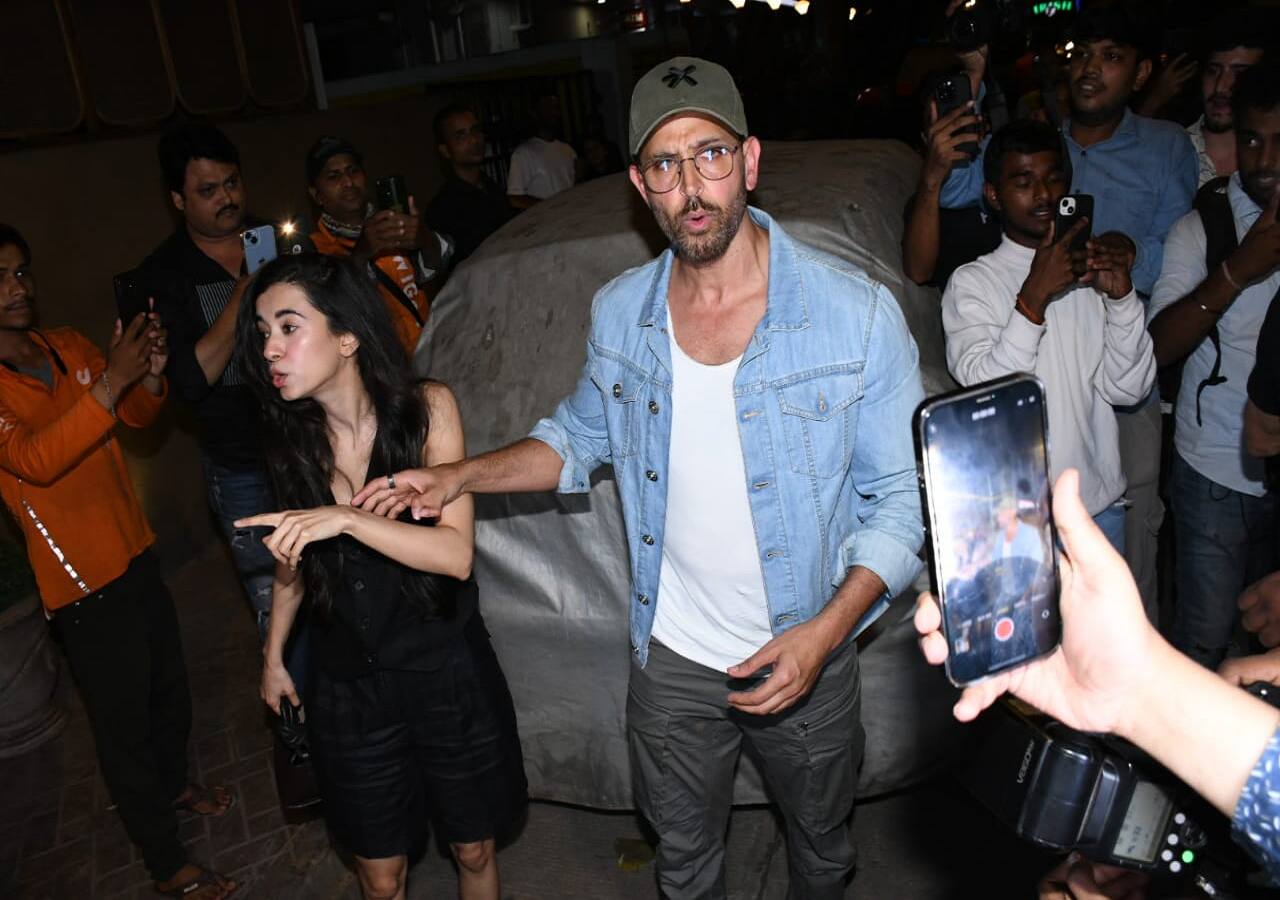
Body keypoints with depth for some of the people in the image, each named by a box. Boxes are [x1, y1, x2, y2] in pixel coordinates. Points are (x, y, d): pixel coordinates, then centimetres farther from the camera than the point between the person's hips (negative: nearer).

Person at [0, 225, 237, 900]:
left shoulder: (69, 347, 5)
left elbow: (137, 418, 9)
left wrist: (149, 375, -12)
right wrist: (110, 382, -36)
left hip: (135, 555, 7)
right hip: (82, 585, -7)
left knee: (169, 685, 22)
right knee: (123, 722, 6)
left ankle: (174, 784, 49)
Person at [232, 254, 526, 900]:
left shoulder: (426, 408, -14)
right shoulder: (293, 438, -3)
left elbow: (456, 553, -22)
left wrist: (344, 518, -32)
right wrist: (273, 654, 17)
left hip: (445, 670, -2)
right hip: (348, 683, 3)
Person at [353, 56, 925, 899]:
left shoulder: (856, 313, -20)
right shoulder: (620, 313, -8)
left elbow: (903, 500, -14)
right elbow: (582, 436, 9)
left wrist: (823, 634, -24)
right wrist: (458, 475, -4)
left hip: (808, 657, -2)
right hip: (671, 658, 2)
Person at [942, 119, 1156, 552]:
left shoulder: (1091, 271, 5)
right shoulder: (972, 282, -7)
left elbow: (1127, 388, 0)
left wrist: (1123, 297, -13)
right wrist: (1034, 296, -24)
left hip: (1101, 504, 5)